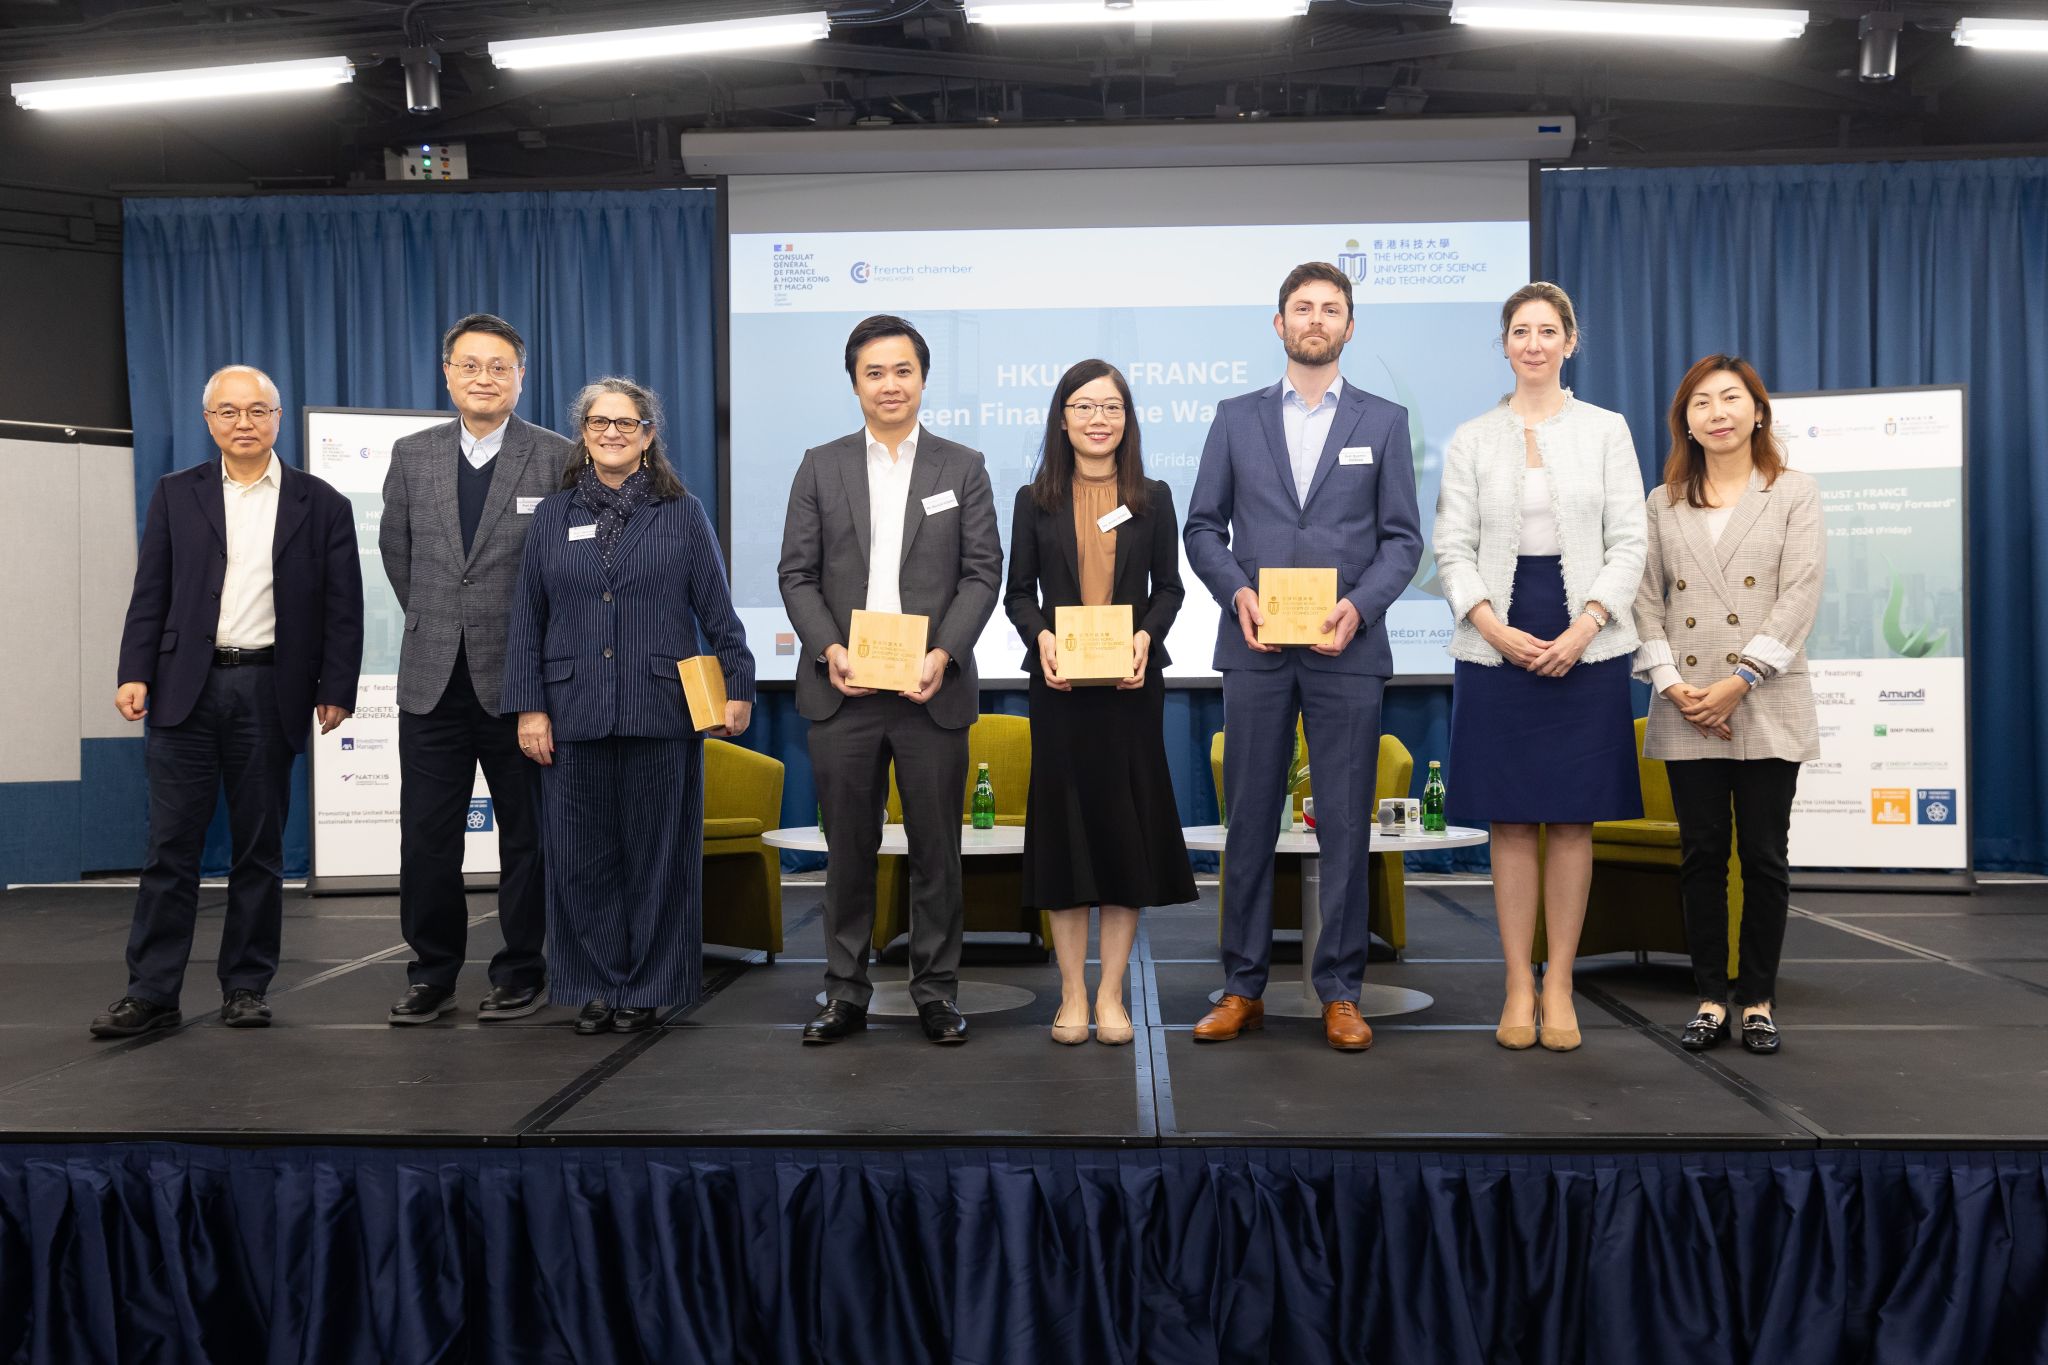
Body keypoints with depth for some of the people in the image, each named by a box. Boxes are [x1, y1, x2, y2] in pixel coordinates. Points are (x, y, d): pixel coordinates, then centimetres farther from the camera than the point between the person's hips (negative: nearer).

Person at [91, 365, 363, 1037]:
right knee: (170, 847, 1)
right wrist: (134, 672, -4)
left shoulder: (322, 504, 6)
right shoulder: (175, 496, 10)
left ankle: (247, 987, 16)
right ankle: (151, 993, 7)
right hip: (187, 687, 1)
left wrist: (336, 691, -5)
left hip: (271, 694, -1)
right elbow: (150, 594, 7)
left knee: (260, 849, 6)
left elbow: (343, 607, 3)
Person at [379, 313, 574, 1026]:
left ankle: (521, 972, 19)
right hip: (432, 676, 3)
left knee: (526, 833, 6)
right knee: (426, 835, 6)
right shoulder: (413, 455, 8)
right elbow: (395, 549, 20)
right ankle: (432, 973, 20)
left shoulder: (557, 458, -3)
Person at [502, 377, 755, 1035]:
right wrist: (529, 706, 2)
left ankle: (648, 987, 15)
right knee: (581, 856, 4)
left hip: (662, 713, -1)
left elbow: (717, 610, 6)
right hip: (574, 715, 2)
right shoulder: (552, 516, 11)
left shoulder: (682, 514, 7)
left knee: (657, 852, 3)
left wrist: (738, 684, -2)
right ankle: (596, 986, 17)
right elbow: (527, 621, 9)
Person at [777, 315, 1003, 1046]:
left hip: (932, 688, 0)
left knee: (936, 847, 5)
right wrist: (828, 649, -11)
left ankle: (937, 992, 17)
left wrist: (944, 654, -13)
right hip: (842, 689, 1)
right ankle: (845, 992, 19)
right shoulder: (820, 467, 9)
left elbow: (983, 571, 1)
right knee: (848, 847, 7)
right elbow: (797, 574, 5)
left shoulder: (963, 467, 7)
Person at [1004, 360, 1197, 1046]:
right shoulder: (1035, 501, 6)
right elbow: (1018, 592, 5)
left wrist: (1147, 636, -13)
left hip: (1132, 685, 0)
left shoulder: (1153, 498, 7)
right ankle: (1072, 995, 12)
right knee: (1063, 823, 2)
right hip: (1059, 685, 0)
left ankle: (1111, 995, 12)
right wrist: (1041, 637, -14)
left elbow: (1168, 587, 6)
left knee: (1128, 827, 2)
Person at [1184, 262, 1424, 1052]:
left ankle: (1339, 992, 13)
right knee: (1248, 822, 4)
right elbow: (1202, 527, 8)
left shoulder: (1384, 421, 9)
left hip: (1346, 650, 0)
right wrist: (1238, 592, -10)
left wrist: (1359, 606, -12)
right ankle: (1242, 988, 14)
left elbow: (1403, 537, 4)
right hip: (1256, 650, 1)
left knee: (1345, 825, 2)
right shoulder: (1236, 418, 11)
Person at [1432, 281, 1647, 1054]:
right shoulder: (1470, 440, 7)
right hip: (1496, 647, 0)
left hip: (1586, 648, 0)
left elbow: (1628, 544, 2)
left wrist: (1583, 628, -11)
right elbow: (1452, 550, 3)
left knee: (1573, 818, 3)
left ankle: (1560, 987, 12)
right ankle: (1518, 988, 11)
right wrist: (1497, 629, -11)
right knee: (1512, 822, 3)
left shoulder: (1607, 431, 6)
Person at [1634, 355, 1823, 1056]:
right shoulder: (1663, 504, 12)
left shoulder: (1795, 493, 5)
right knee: (1701, 855, 5)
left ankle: (1758, 1000, 14)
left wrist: (1739, 681, -14)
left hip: (1767, 706, -2)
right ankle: (1711, 998, 13)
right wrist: (1668, 680, -9)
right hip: (1685, 710, 2)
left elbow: (1799, 596, -5)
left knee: (1764, 858, 2)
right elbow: (1645, 600, 6)